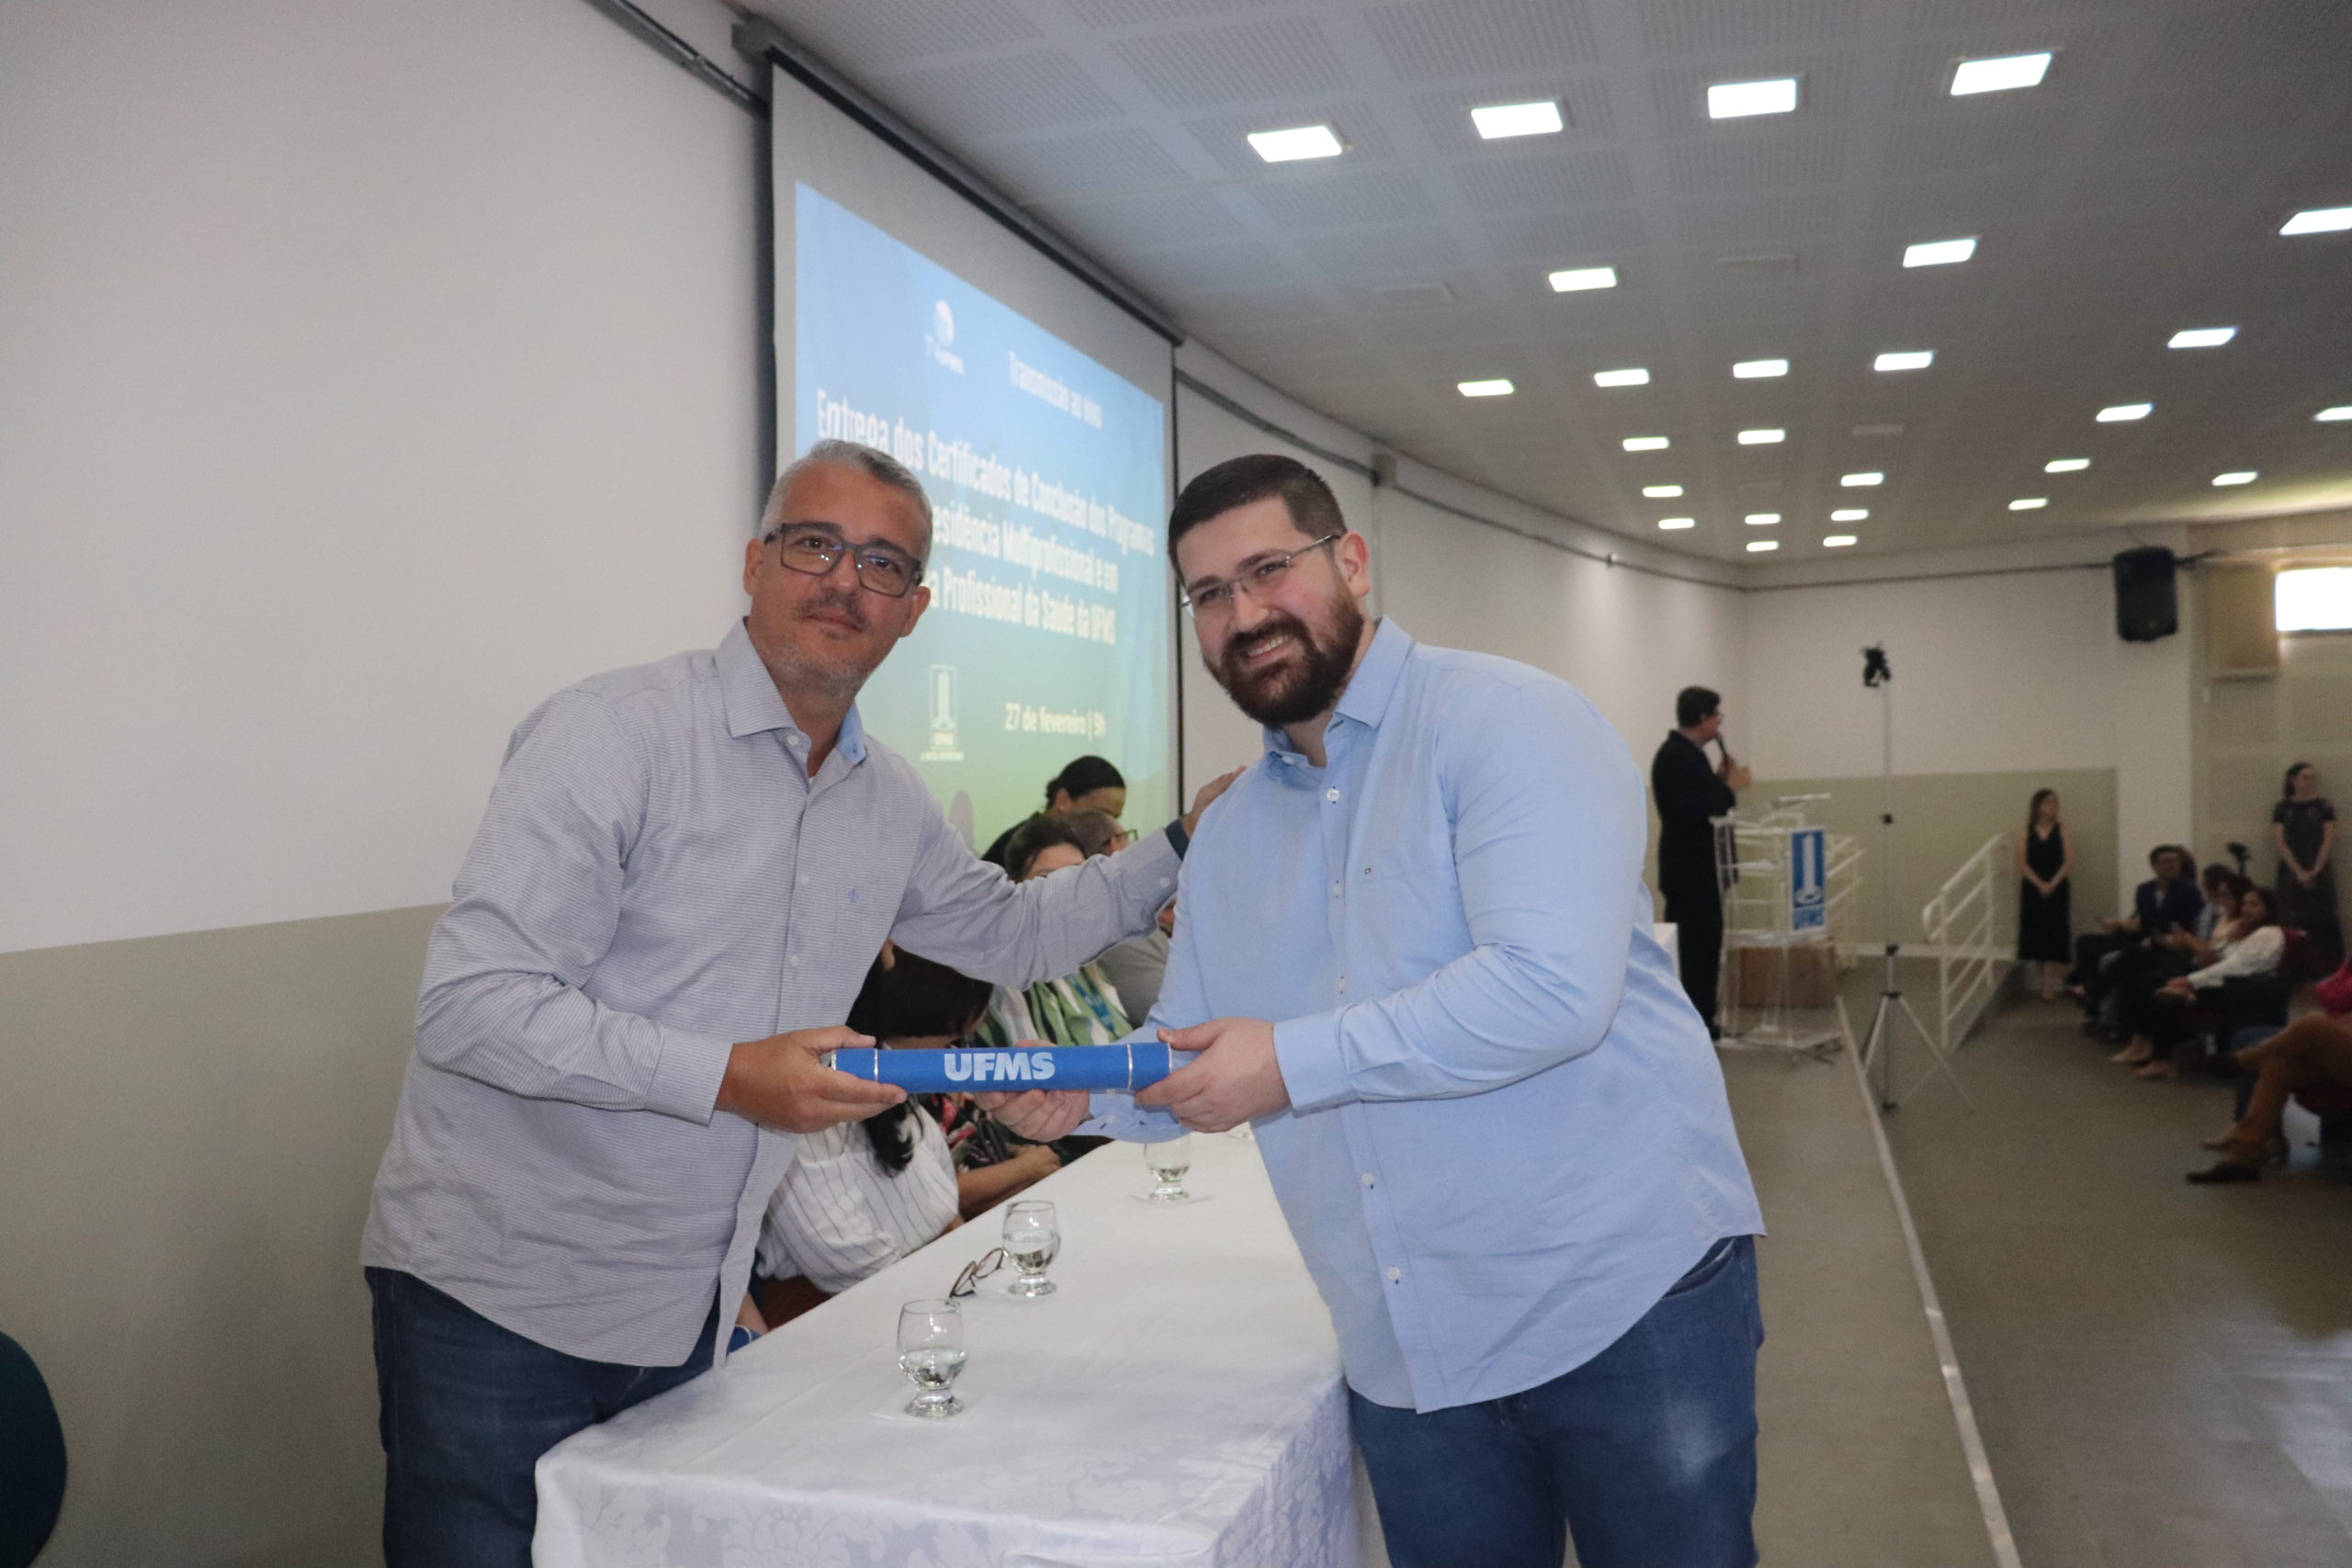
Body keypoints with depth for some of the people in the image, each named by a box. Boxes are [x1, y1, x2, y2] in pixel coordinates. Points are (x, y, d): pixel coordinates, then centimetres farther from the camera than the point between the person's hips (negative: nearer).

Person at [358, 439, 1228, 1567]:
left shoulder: (890, 802, 5)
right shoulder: (614, 733, -16)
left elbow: (1008, 932, 22)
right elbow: (470, 1006, -21)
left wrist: (1183, 845, 14)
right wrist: (728, 1078, -25)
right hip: (499, 1302, -6)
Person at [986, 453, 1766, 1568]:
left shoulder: (1502, 721, -11)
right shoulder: (1232, 832, 11)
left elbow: (1553, 988, -24)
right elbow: (1187, 1064, 16)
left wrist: (1294, 1062, -21)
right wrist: (1083, 1091, -4)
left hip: (1625, 1296, -5)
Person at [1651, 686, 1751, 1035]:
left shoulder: (1688, 752, 12)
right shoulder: (1675, 756, -19)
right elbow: (1691, 811, -27)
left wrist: (1720, 780, 6)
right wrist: (1730, 787, -17)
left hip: (1701, 868, 10)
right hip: (1688, 872, -10)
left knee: (1706, 948, 15)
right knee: (1690, 951, -4)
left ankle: (1702, 1022, 23)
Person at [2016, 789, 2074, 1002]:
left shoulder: (2061, 830, 2)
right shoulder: (2026, 833, 4)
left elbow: (2069, 861, -5)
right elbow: (2022, 863, -2)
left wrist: (2052, 884, -14)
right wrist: (2040, 884, -13)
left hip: (2057, 890, -1)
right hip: (2032, 890, 1)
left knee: (2054, 934, -5)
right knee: (2036, 934, 1)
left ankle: (2049, 986, -4)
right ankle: (2047, 982, 12)